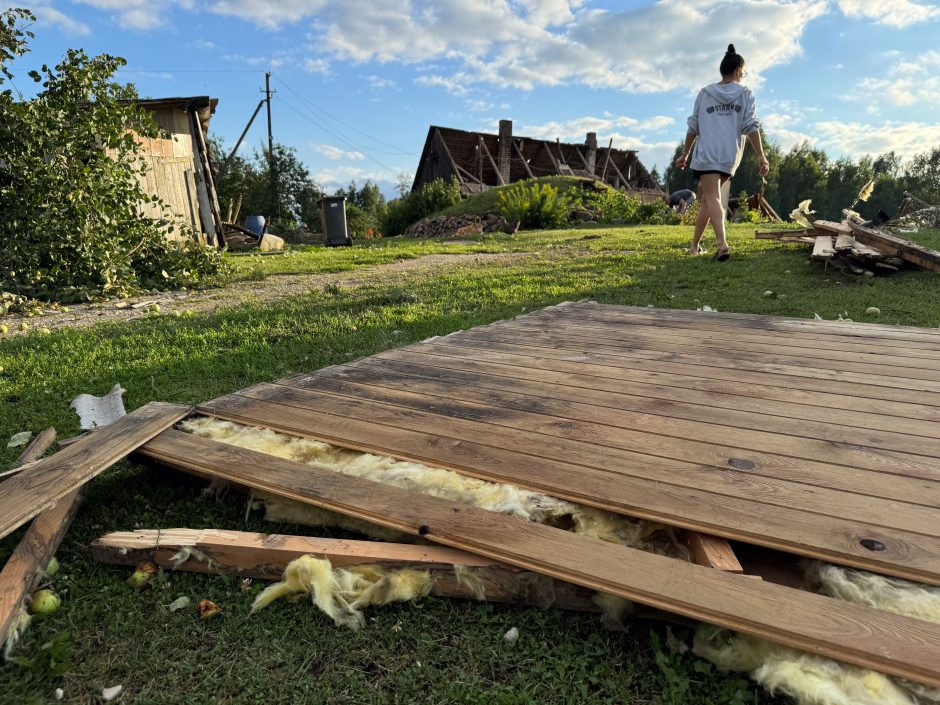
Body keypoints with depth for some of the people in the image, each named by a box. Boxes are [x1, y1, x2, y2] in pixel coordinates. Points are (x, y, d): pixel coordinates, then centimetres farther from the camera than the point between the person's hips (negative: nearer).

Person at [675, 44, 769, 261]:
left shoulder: (705, 93, 10)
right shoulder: (745, 94, 8)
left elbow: (693, 126, 11)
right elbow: (751, 126, -1)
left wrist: (685, 154, 20)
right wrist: (761, 156, -2)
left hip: (707, 153, -2)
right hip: (731, 156, 2)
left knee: (712, 198, -12)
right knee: (706, 197, 16)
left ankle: (722, 243, -33)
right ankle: (695, 244, 19)